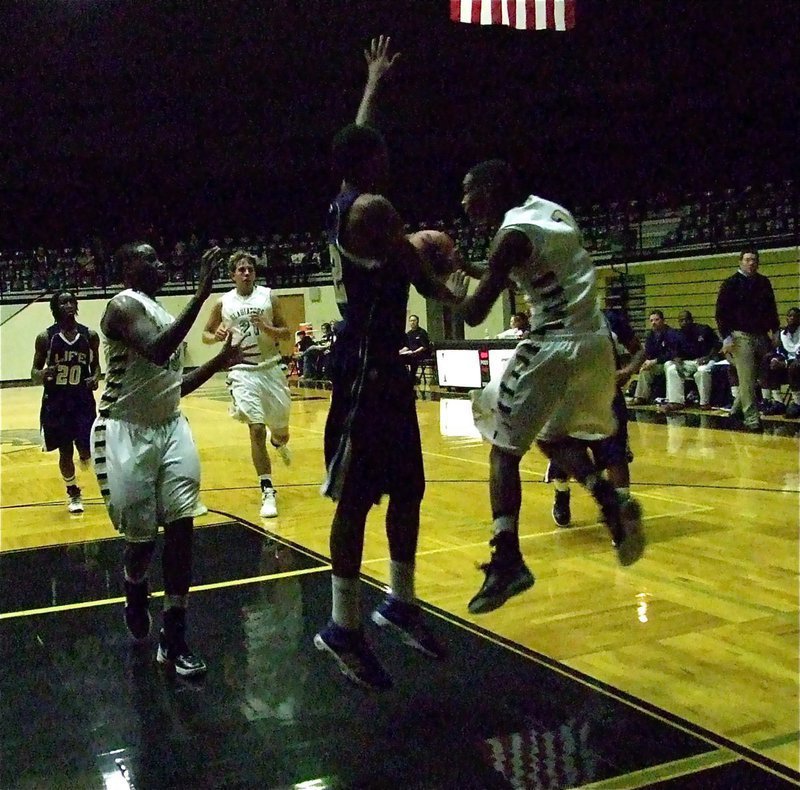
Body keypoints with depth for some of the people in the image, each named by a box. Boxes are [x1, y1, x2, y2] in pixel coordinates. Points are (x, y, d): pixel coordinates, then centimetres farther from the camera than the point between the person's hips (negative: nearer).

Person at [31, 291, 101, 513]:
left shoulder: (90, 335, -1)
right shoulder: (45, 337, -6)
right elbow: (34, 373, -1)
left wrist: (96, 378, -9)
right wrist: (45, 373, -24)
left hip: (82, 400, 1)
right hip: (56, 402, -1)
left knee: (86, 449, -3)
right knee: (65, 452, 7)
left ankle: (86, 457, 36)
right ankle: (73, 493, 30)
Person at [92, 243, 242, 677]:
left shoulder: (163, 313, 14)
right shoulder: (123, 305, -13)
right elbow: (158, 353, -33)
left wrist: (219, 362, 8)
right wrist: (201, 294, -34)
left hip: (170, 428, 7)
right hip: (126, 433, -7)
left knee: (181, 526, -3)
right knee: (142, 536, 2)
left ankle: (173, 637, 4)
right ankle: (134, 592, 38)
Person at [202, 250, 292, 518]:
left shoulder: (268, 296, 0)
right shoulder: (223, 303, 1)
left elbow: (286, 333, 1)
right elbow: (205, 334, 12)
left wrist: (267, 328, -18)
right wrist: (216, 336, -11)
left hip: (270, 368, 1)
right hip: (243, 372, -1)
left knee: (281, 430, 12)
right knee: (256, 429, -13)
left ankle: (279, 442, 52)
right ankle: (267, 491, -4)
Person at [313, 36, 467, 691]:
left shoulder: (344, 203, 14)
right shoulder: (374, 209, -14)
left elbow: (357, 142, 33)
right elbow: (424, 280, -12)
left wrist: (375, 82, 43)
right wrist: (453, 293, 8)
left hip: (383, 362, 10)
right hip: (366, 364, -10)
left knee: (407, 488, 14)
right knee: (356, 496, -6)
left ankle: (400, 604, 25)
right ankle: (344, 627, 2)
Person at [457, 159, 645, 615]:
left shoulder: (513, 234, -12)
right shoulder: (552, 211, 12)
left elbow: (473, 314, -14)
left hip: (556, 347, -8)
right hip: (595, 342, 8)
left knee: (504, 449, 1)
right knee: (553, 436, 25)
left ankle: (507, 562, -8)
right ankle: (612, 503, 3)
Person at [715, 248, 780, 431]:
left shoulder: (764, 283, 13)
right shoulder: (731, 284, -1)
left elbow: (772, 309, 19)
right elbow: (721, 313, -4)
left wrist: (775, 332, 13)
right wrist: (726, 337, -11)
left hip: (762, 336, 5)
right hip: (741, 336, -5)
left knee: (753, 377, 7)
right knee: (747, 380, -8)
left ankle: (737, 408, 22)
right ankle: (751, 418, -5)